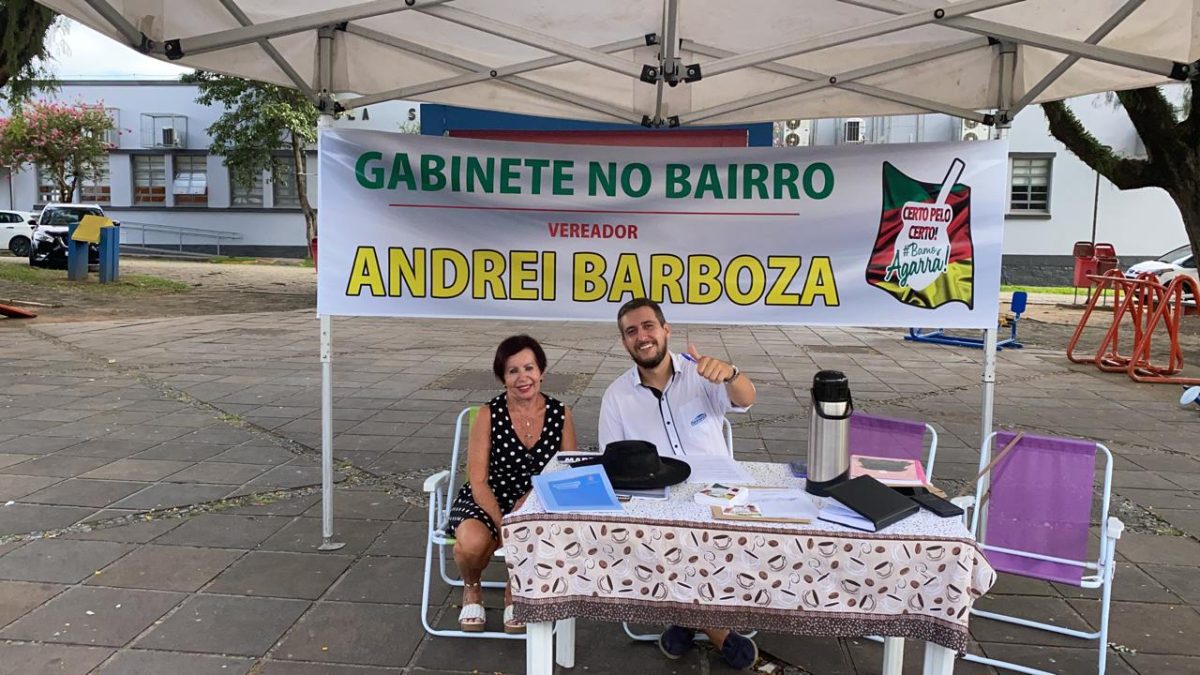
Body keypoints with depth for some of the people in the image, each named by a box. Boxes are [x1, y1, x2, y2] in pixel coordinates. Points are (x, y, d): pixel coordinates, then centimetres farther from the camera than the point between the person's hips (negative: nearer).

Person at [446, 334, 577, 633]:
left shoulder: (560, 414, -1)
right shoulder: (488, 415, -8)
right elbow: (478, 481, -10)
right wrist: (504, 528, -22)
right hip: (485, 502, -2)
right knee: (473, 543, -34)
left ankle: (517, 592, 6)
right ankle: (471, 589, 6)